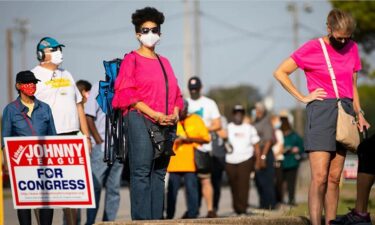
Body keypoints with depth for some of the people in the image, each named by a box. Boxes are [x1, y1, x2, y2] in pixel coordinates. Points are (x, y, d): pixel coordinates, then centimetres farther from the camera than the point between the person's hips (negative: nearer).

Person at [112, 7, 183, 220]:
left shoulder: (164, 62, 20)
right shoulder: (132, 60, 1)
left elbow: (175, 93, 21)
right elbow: (127, 94, -7)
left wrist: (175, 114, 0)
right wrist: (154, 114, -15)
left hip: (166, 124, 6)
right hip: (140, 120, -6)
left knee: (159, 174, 6)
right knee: (142, 173, -11)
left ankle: (157, 219, 8)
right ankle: (142, 220, -14)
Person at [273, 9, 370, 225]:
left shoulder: (352, 48, 12)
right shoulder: (312, 48, -3)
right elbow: (280, 72, -2)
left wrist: (359, 114, 8)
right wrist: (303, 97, -5)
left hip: (345, 113, 5)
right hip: (321, 112, -5)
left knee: (334, 178, 4)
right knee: (320, 178, -12)